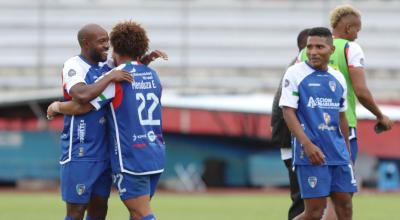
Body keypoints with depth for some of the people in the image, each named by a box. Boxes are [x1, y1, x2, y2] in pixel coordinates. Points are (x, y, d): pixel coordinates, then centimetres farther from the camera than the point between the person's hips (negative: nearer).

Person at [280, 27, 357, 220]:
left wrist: (347, 151, 22)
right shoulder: (295, 74, -3)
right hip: (311, 153, -6)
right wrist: (307, 144, -20)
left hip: (338, 153, 6)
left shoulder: (338, 78, 13)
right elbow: (288, 111, -10)